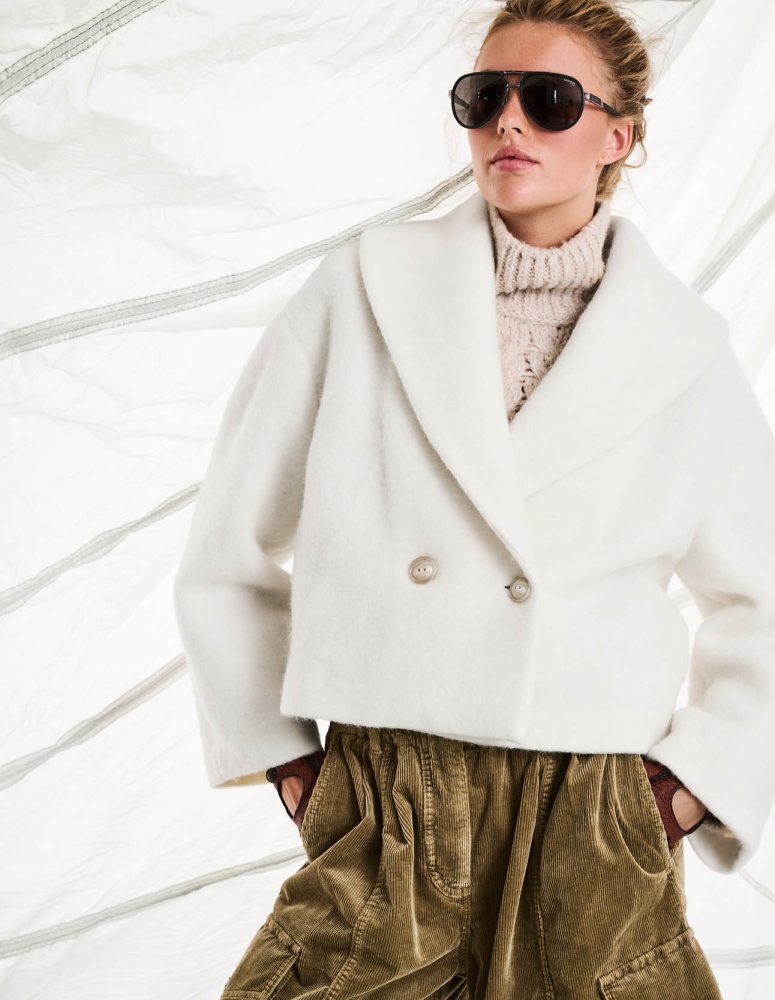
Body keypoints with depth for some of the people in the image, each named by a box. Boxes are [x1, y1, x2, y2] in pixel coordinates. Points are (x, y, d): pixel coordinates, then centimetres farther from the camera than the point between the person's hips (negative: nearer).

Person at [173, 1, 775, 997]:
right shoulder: (367, 286, 2)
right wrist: (283, 752, 7)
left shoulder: (683, 349, 4)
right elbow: (227, 555, 8)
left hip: (592, 832, 1)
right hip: (378, 822, 0)